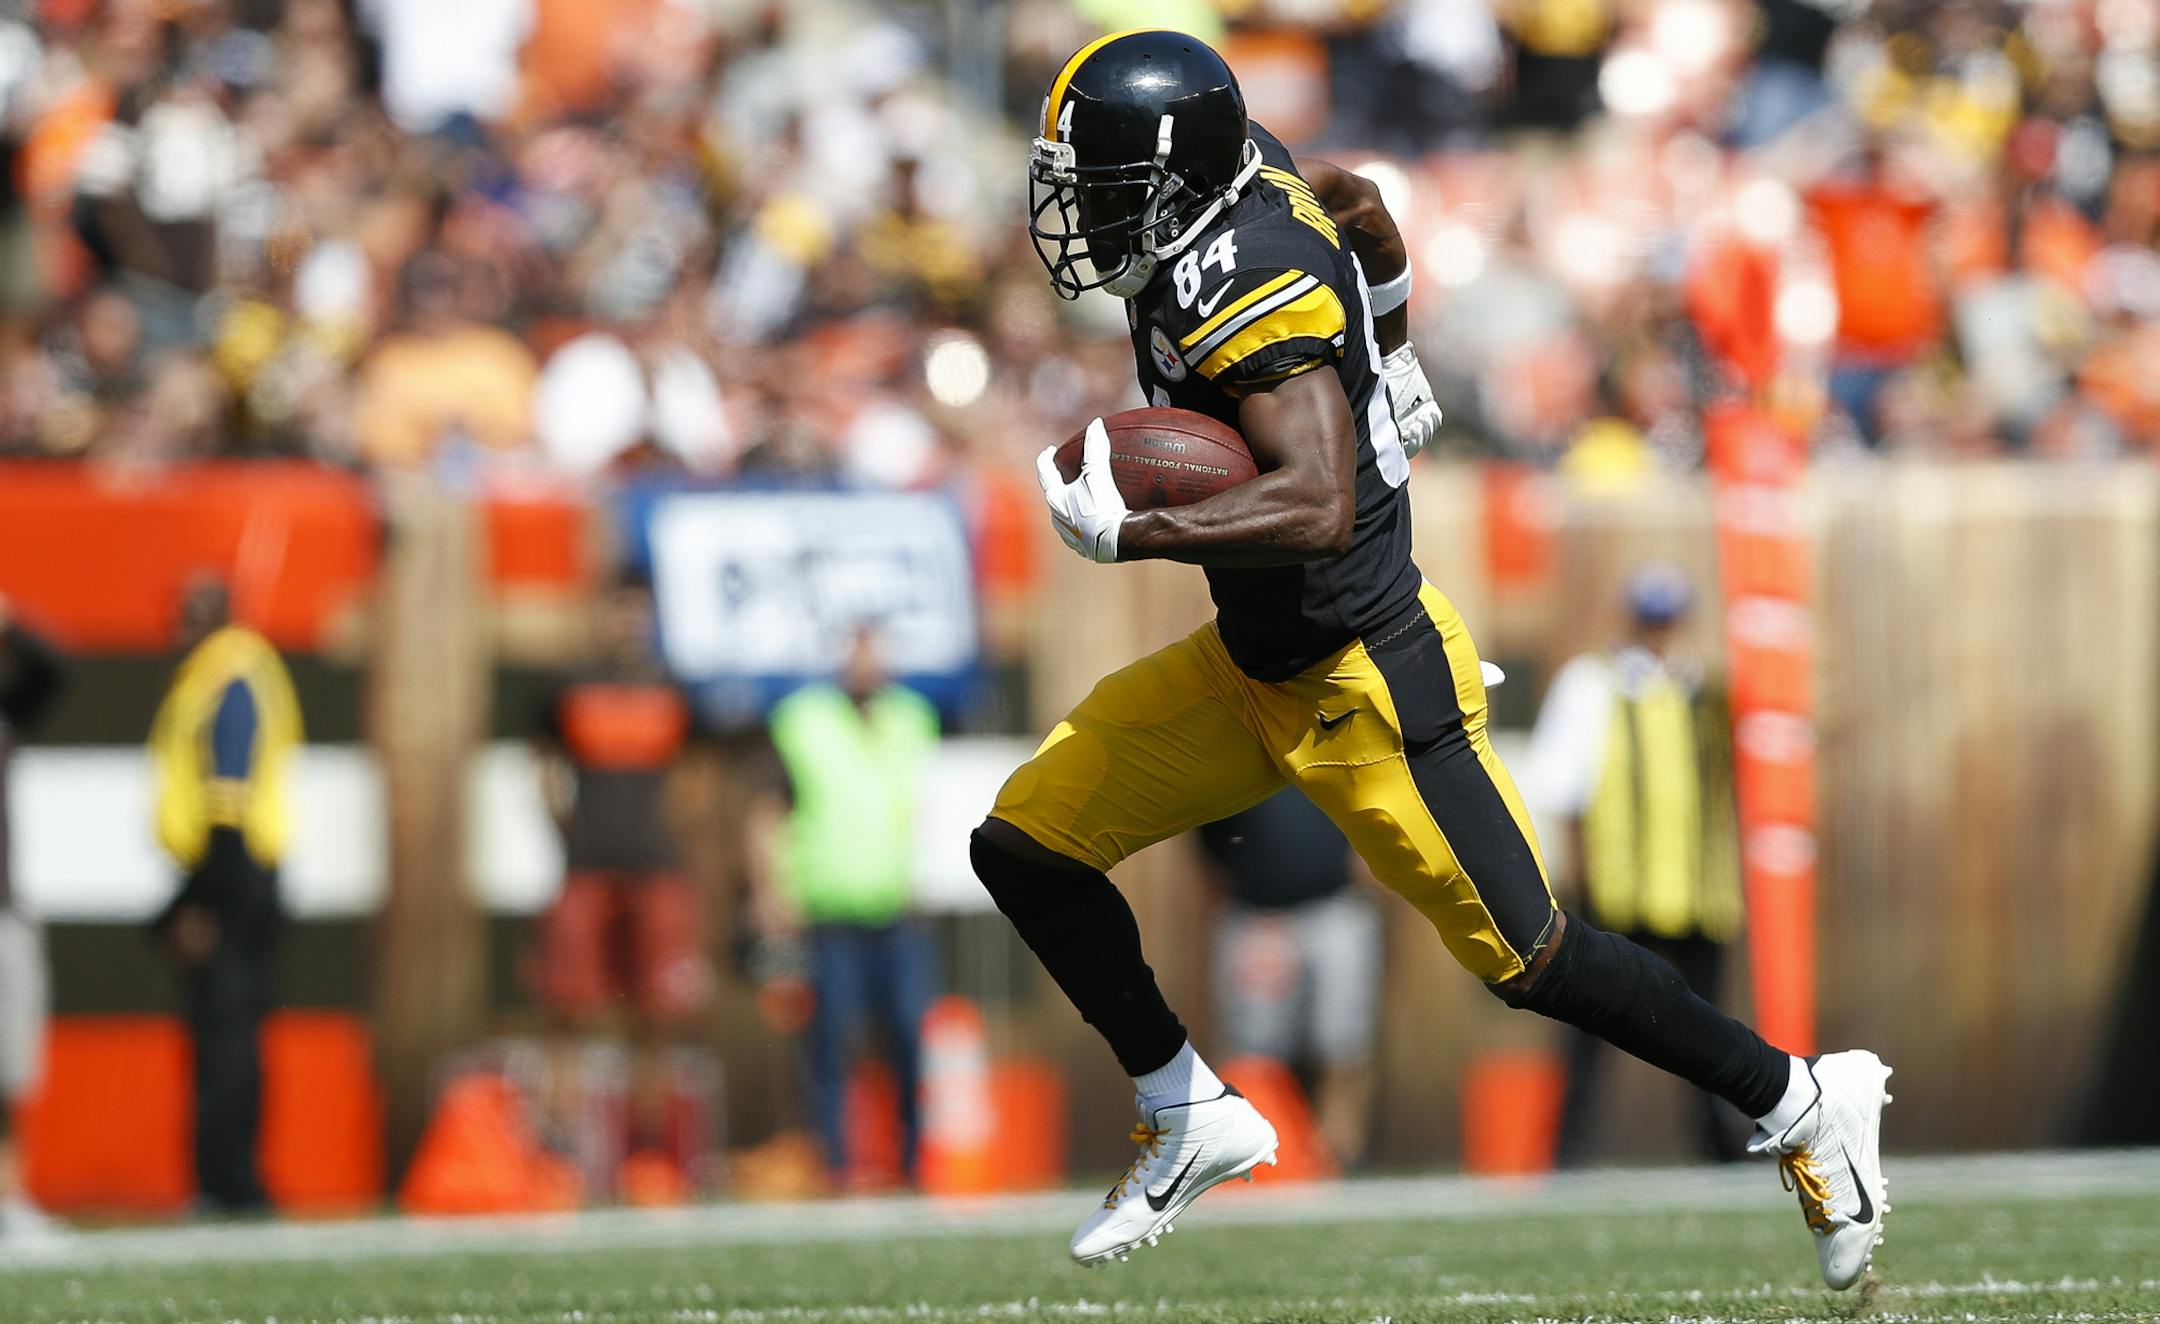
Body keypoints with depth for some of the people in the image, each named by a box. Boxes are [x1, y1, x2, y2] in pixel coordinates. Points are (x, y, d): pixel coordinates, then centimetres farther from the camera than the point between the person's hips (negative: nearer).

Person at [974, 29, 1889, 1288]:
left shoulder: (1248, 292, -29)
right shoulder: (1252, 184, -2)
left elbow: (1320, 510, -38)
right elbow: (1362, 208, 20)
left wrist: (1127, 531, -35)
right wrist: (1390, 362, 35)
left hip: (1366, 686, -10)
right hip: (1252, 665, 10)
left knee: (1530, 961, 1)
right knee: (1026, 845, 5)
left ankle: (1804, 1105, 17)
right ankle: (1190, 1117, 16)